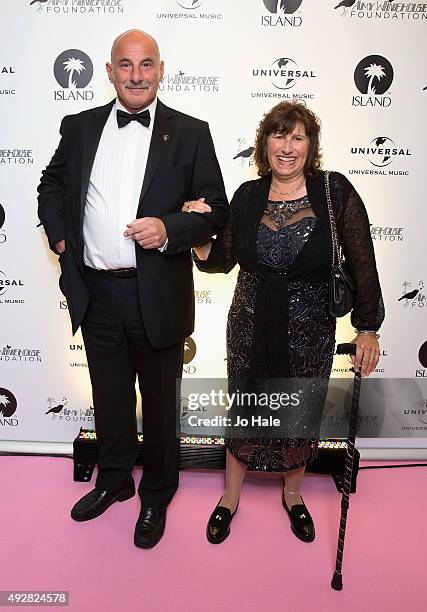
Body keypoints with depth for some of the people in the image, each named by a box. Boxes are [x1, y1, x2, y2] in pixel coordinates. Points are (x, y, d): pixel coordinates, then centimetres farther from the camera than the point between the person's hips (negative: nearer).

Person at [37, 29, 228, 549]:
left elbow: (217, 209, -2)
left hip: (157, 296, -3)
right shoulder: (80, 127, 7)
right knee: (109, 396, 19)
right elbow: (51, 186, 20)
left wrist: (170, 229, -19)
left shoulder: (190, 133, -1)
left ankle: (156, 496, 36)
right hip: (96, 293, 3)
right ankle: (113, 480, 43)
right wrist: (60, 236, 6)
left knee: (159, 403, 13)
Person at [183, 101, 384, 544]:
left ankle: (293, 494, 44)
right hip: (251, 325, 2)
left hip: (309, 330, -1)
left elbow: (362, 266, -8)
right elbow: (221, 261, 4)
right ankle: (230, 497, 38)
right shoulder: (247, 196, -2)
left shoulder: (335, 191, -11)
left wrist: (368, 329, -7)